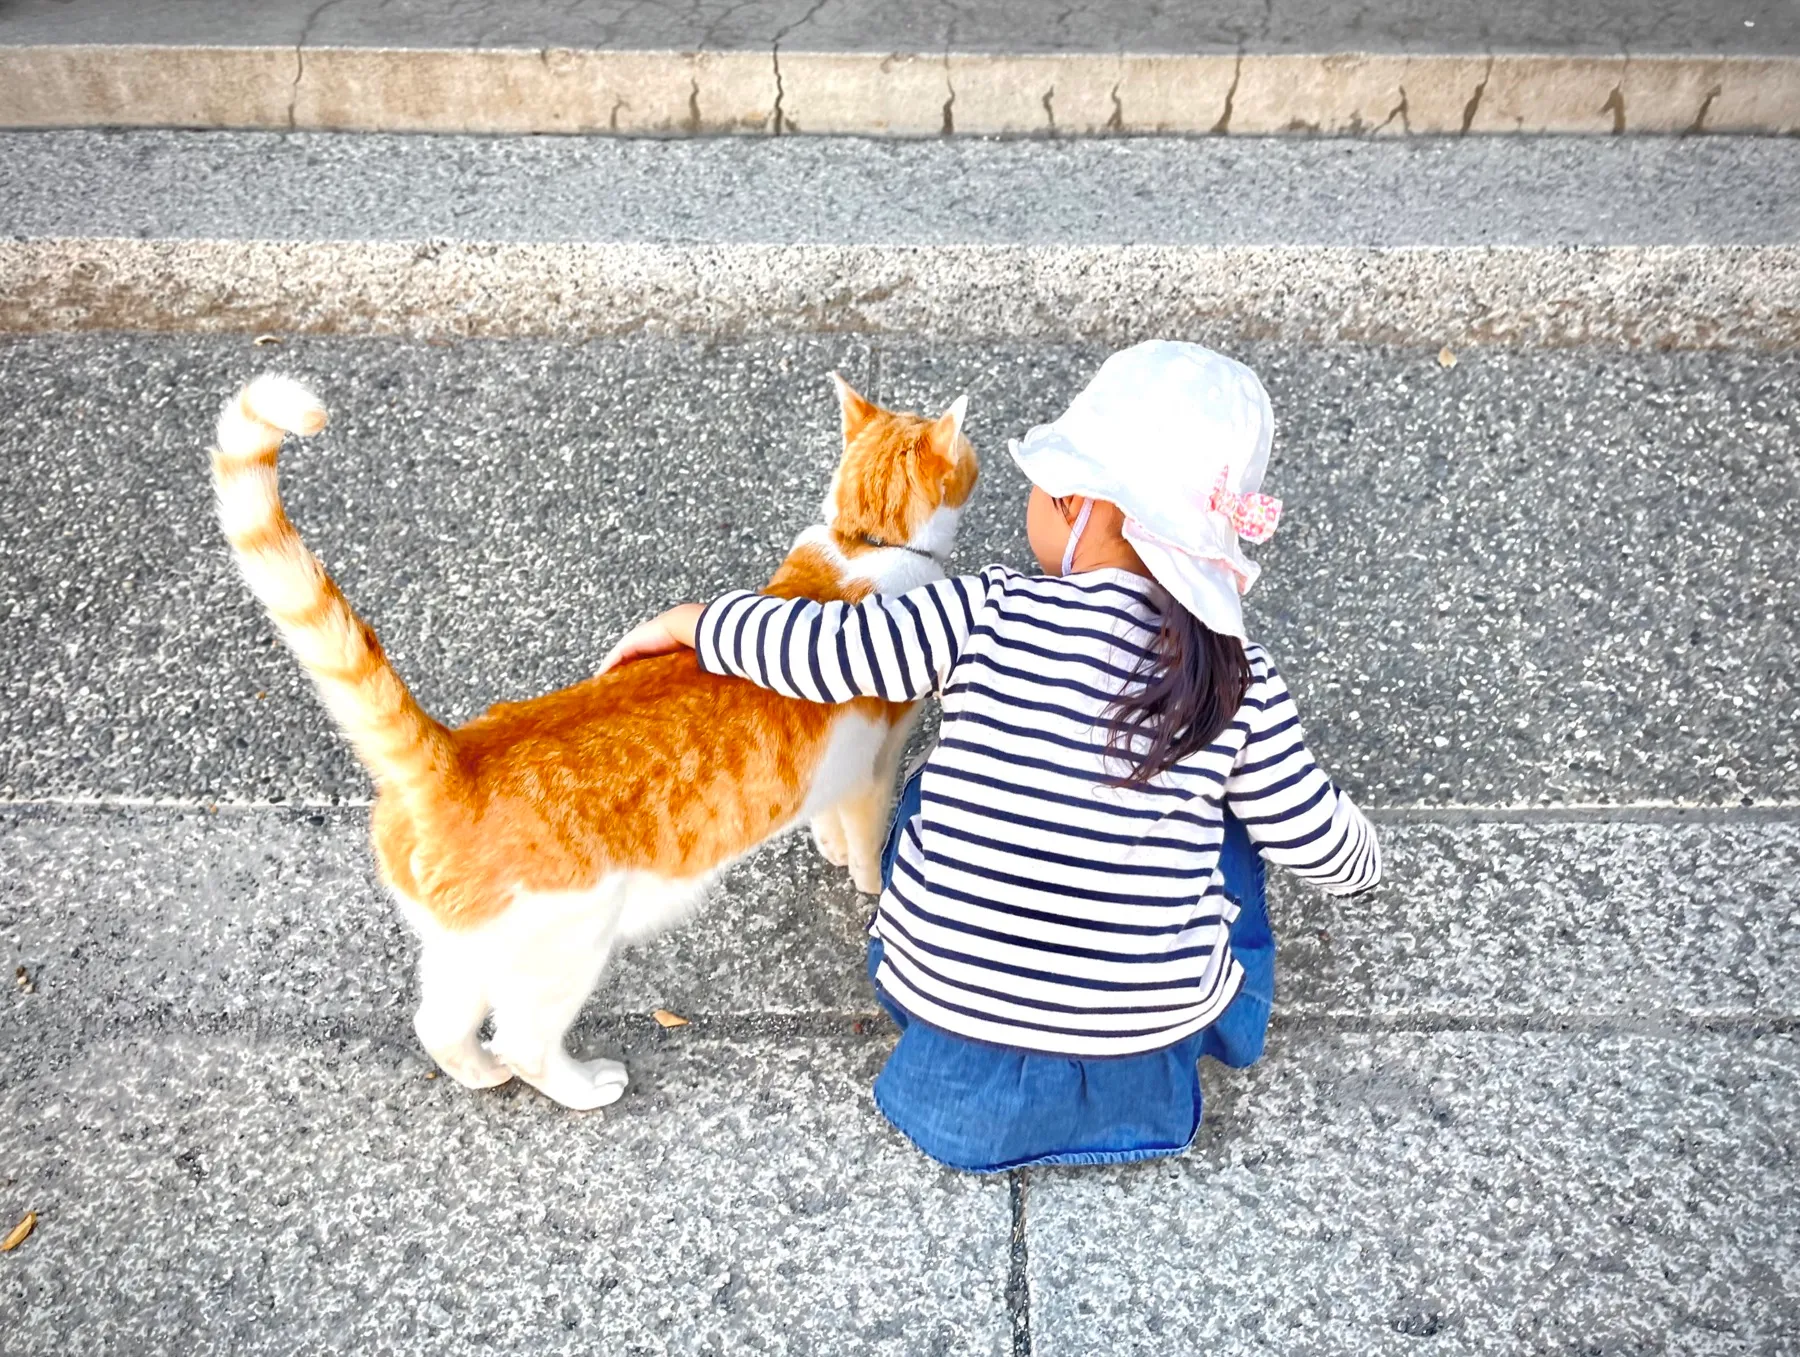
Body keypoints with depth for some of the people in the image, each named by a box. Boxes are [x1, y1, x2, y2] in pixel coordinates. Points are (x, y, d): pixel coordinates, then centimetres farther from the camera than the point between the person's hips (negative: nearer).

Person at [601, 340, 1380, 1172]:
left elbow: (824, 649, -12)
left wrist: (688, 622, 6)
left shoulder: (989, 615, -14)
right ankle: (1226, 1017, 28)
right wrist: (1361, 863, 26)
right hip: (1153, 1023, 1)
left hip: (946, 997, 0)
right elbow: (1317, 841, 2)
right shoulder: (1238, 682, -8)